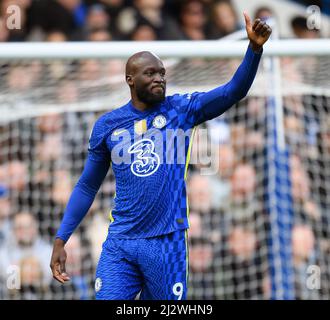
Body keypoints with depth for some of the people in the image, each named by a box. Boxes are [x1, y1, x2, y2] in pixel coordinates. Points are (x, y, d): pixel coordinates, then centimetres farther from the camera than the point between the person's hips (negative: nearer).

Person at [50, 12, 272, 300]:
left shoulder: (182, 110, 3)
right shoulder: (107, 125, 7)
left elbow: (234, 91, -9)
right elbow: (87, 187, 13)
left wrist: (254, 48, -25)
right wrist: (60, 240, 7)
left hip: (167, 243, -1)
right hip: (119, 244, 1)